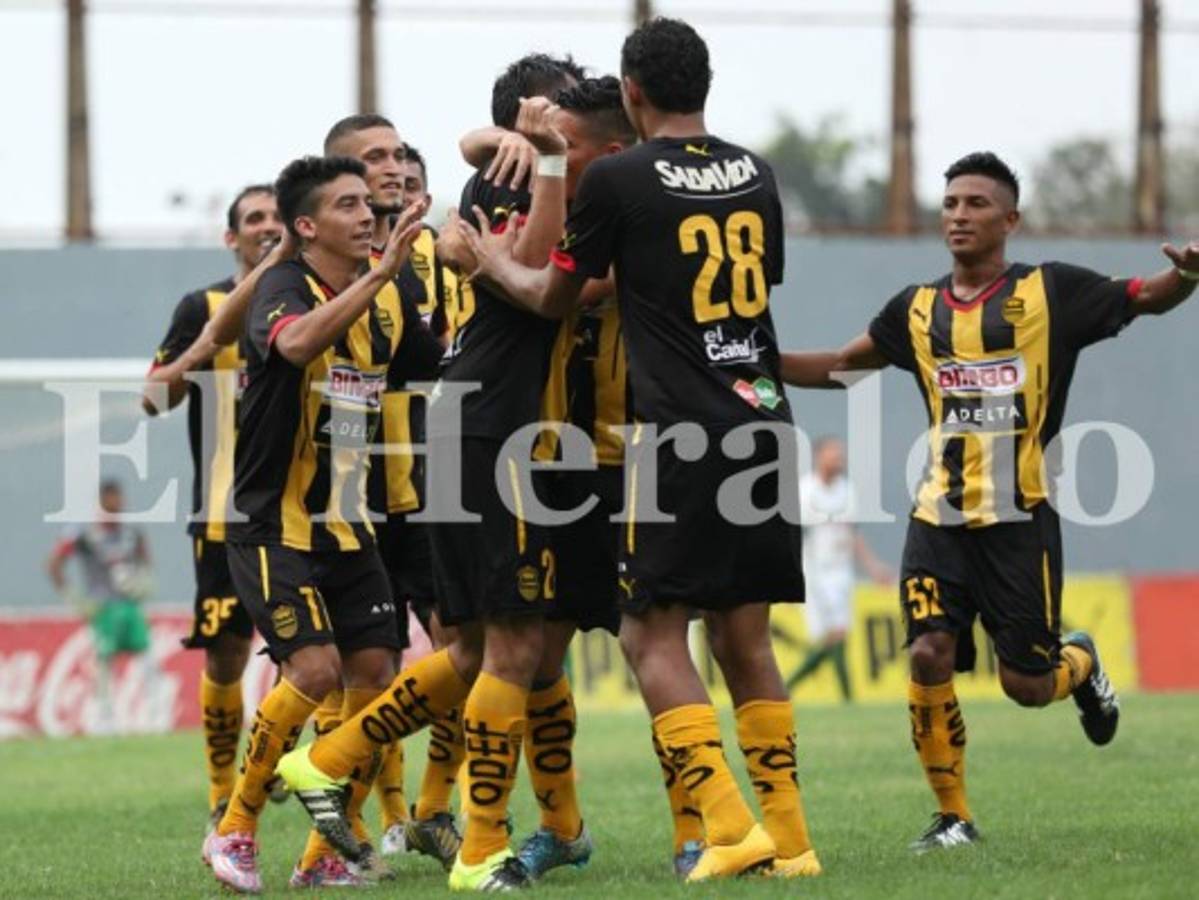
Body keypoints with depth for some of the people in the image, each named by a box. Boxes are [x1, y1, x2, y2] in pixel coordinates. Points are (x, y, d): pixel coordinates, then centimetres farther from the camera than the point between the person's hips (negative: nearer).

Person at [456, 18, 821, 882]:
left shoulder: (618, 179, -5)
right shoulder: (754, 174, 10)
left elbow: (554, 297, 7)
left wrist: (496, 262, 28)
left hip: (683, 429, -6)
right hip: (765, 420, 6)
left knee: (654, 633, 0)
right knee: (746, 636, 12)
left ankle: (729, 829, -13)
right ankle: (787, 836, 10)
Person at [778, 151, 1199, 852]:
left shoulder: (1050, 292, 0)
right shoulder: (917, 309, 10)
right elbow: (842, 365, 23)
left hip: (1020, 518, -3)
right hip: (940, 517, 3)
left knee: (1027, 684, -2)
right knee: (929, 657, -12)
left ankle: (1079, 662, 36)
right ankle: (953, 816, 3)